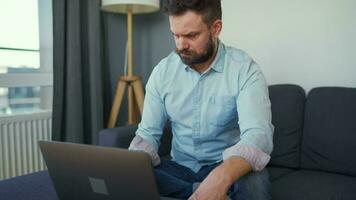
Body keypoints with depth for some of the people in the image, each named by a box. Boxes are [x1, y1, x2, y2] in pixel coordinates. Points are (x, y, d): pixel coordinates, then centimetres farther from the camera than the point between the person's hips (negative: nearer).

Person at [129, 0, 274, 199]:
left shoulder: (245, 69, -15)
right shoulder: (162, 71, -3)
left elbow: (258, 135, -29)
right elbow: (148, 134, -1)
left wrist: (220, 178, -50)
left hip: (228, 167, -4)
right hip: (180, 167, 5)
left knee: (254, 182, -39)